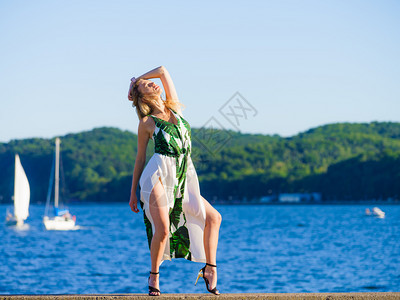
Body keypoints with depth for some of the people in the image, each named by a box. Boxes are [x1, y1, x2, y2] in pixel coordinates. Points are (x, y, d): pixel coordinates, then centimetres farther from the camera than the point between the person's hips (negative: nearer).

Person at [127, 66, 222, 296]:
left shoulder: (174, 107, 16)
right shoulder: (147, 123, 4)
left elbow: (162, 70, 18)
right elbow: (140, 158, 9)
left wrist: (137, 79, 28)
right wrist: (133, 192, 9)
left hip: (183, 179, 6)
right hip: (158, 175, -6)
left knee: (213, 217, 1)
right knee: (162, 229, -18)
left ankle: (210, 269, 5)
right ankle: (154, 276, 0)